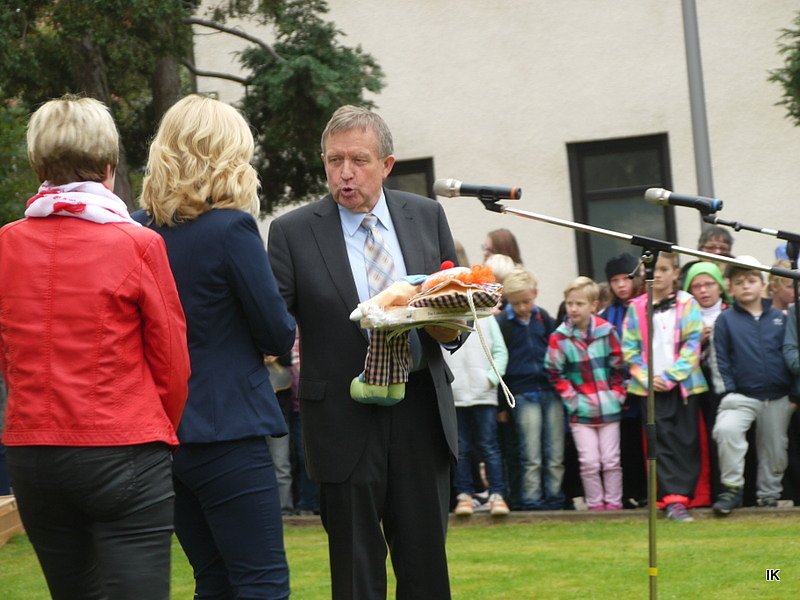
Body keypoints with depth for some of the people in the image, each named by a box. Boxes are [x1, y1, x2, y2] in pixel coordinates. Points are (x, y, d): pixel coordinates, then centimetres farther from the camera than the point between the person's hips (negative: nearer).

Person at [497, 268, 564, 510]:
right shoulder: (502, 323, -3)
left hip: (551, 392, 4)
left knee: (556, 454, 3)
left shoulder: (543, 317, 9)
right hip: (523, 396, -3)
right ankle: (531, 498, 4)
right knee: (531, 455, -4)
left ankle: (554, 496, 11)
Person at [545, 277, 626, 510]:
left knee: (611, 460, 5)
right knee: (589, 462, -2)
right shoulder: (559, 338, -6)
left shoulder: (607, 331, -2)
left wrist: (616, 394, -1)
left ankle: (613, 501, 14)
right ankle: (595, 503, 8)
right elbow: (554, 373, -1)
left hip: (609, 409, 1)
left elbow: (619, 367, 5)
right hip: (581, 412, -1)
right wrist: (572, 399, -6)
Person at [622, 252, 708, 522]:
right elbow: (629, 349, 5)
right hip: (651, 387, 1)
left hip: (683, 384, 0)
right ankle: (673, 498, -7)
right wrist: (647, 377, -8)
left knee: (687, 442, 0)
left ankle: (682, 493, 6)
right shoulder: (636, 307, 7)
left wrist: (671, 376, -11)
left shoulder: (688, 304, 2)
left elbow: (692, 345, -3)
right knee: (662, 442, -5)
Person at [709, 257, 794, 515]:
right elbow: (719, 360, 0)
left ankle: (769, 494, 32)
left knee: (774, 450, 11)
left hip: (777, 399, 3)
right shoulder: (726, 320, 2)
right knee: (726, 429, -29)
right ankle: (732, 488, -17)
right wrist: (727, 392, -8)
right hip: (741, 396, -3)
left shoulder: (779, 318, 8)